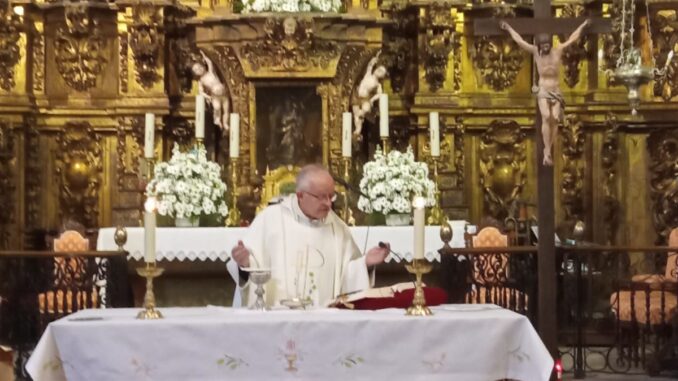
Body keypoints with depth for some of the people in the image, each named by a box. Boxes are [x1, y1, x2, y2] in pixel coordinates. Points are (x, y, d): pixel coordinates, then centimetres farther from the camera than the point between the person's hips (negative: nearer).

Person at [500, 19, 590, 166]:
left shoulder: (558, 51, 3)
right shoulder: (535, 52, 1)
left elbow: (572, 39, 14)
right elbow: (519, 40, 8)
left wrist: (582, 25, 22)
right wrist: (508, 28, 15)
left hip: (556, 91, 2)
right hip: (543, 91, -2)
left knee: (555, 119, -12)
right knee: (546, 117, -22)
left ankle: (548, 150, -2)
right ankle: (547, 152, -25)